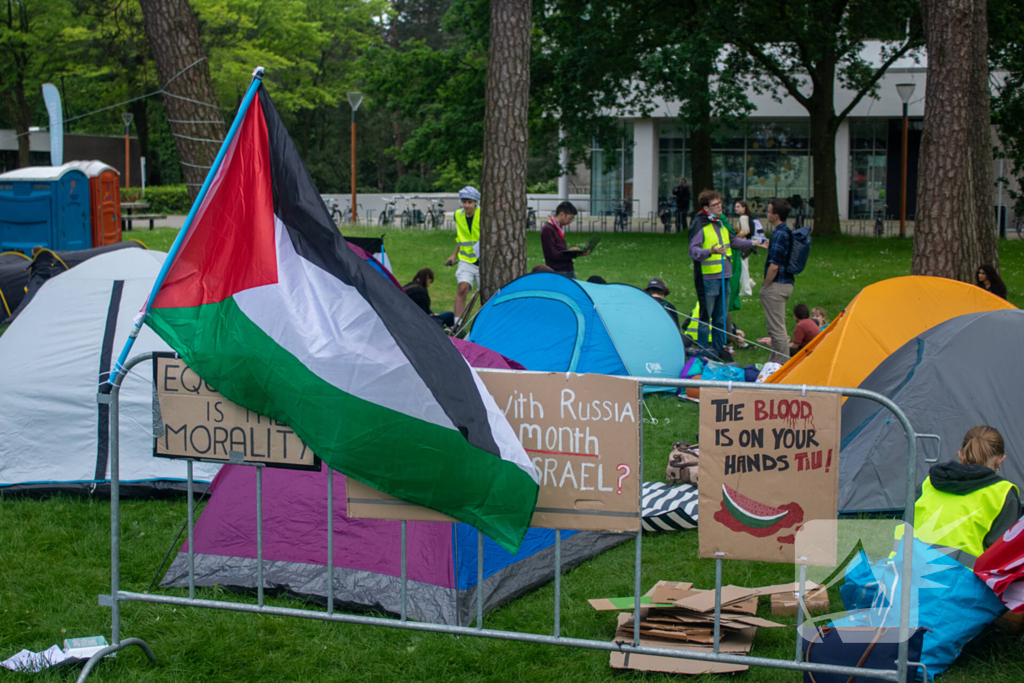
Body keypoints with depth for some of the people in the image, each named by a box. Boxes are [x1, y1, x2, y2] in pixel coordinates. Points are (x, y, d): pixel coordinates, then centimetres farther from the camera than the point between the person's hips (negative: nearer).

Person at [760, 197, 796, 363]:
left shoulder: (779, 234, -19)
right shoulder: (787, 232, 13)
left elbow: (774, 266, -22)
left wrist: (766, 286, -13)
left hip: (777, 285, -10)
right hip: (787, 282, 10)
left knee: (777, 328, -4)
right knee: (775, 326, 18)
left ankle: (781, 363, 0)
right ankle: (775, 361, 26)